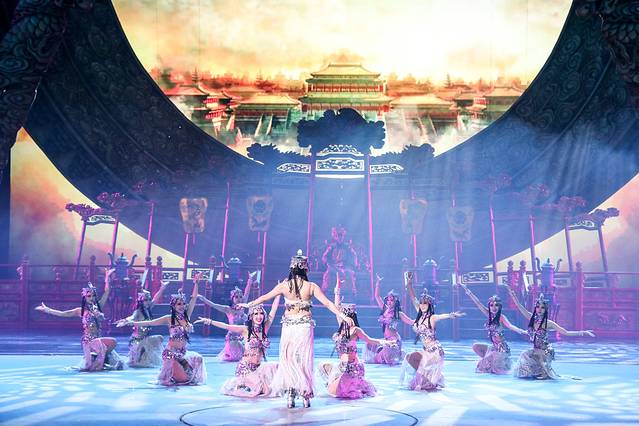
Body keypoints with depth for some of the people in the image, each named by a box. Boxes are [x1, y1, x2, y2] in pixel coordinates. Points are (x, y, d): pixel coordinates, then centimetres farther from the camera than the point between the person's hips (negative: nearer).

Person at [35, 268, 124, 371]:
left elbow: (106, 292, 6)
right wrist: (46, 310, -6)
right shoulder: (81, 311, 2)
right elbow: (63, 313, -1)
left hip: (99, 339, 4)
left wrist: (107, 278, 2)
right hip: (88, 340, -4)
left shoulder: (98, 307, 9)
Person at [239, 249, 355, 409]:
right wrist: (343, 316, -2)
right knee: (304, 360, 6)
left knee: (288, 359, 7)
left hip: (288, 326, 1)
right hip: (305, 326, 0)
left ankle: (290, 395, 3)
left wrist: (248, 304, 21)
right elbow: (327, 303, -6)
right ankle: (305, 396, 7)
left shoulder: (284, 285, -2)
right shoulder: (311, 287, -4)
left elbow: (265, 297, 7)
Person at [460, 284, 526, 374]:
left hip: (501, 348, -7)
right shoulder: (489, 315, 3)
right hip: (493, 347, 7)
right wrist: (467, 290, 3)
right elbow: (478, 303, 3)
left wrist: (521, 331, -47)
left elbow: (510, 326, -28)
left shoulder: (501, 317, -13)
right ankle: (488, 360, 10)